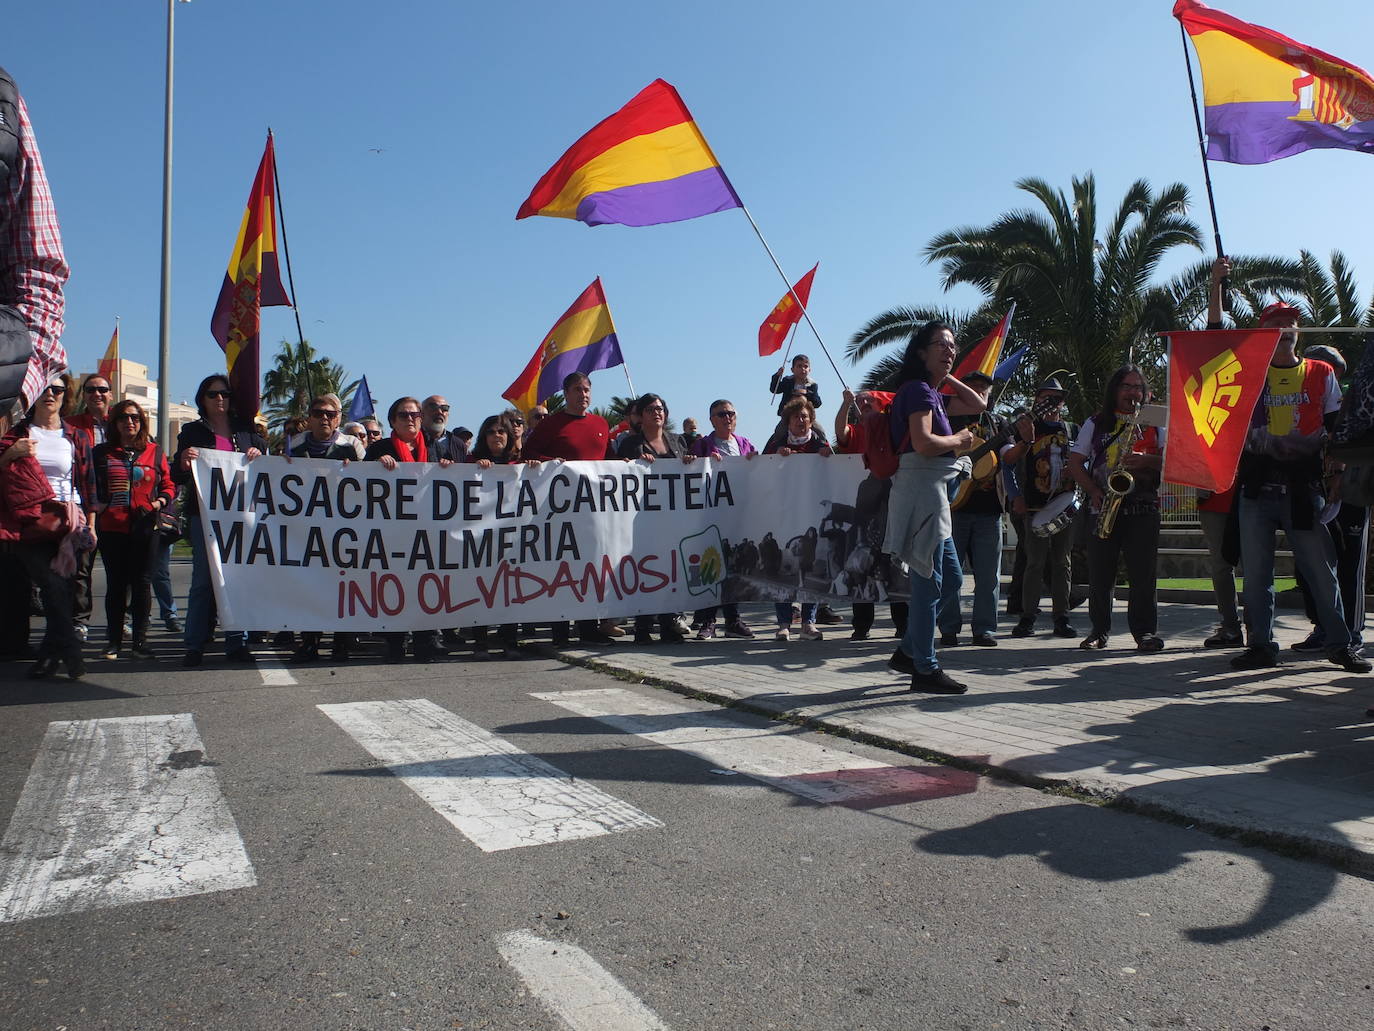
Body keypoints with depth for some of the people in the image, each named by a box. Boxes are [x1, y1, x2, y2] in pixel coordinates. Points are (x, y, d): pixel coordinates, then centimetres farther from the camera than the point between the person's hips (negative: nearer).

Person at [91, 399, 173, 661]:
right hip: (111, 528, 0)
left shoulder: (154, 452, 9)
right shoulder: (101, 453, 9)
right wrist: (96, 505, -5)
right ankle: (114, 641, 14)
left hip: (145, 528, 0)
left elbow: (168, 484, 12)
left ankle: (140, 640, 9)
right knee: (115, 584, 6)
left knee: (142, 583, 1)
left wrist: (160, 502, -6)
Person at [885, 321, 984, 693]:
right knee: (929, 580, -7)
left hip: (933, 489, 11)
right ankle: (925, 669, 1)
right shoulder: (918, 389, -10)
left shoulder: (932, 393, 20)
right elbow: (924, 443, -23)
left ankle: (908, 652, 22)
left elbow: (978, 407, 30)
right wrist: (960, 440, -6)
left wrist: (948, 377, 21)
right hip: (922, 486, -11)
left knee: (951, 575, 16)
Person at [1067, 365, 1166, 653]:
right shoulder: (1096, 423, 13)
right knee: (1099, 573, 1)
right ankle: (1099, 630, 13)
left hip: (1143, 508, 0)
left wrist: (1146, 461, -14)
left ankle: (1146, 631, 3)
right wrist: (1094, 491, -6)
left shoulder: (1154, 424, 14)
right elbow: (1075, 463, 9)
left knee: (1143, 573, -5)